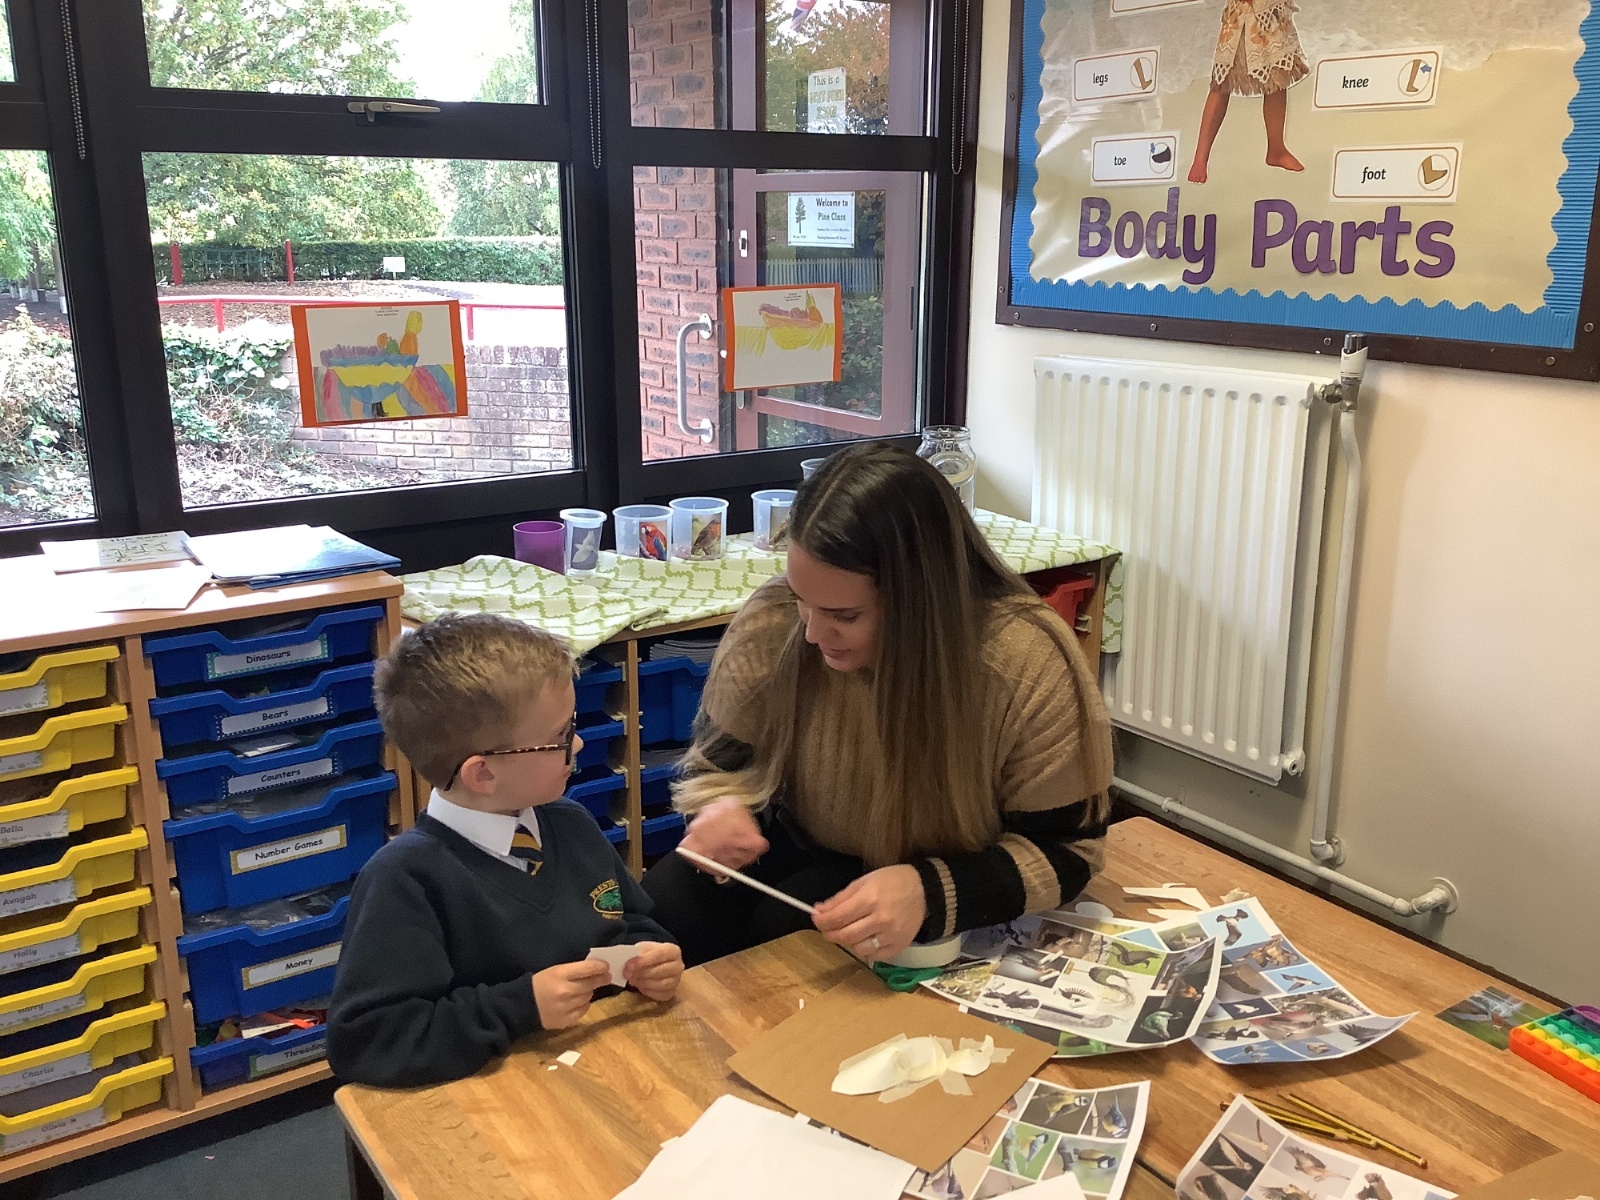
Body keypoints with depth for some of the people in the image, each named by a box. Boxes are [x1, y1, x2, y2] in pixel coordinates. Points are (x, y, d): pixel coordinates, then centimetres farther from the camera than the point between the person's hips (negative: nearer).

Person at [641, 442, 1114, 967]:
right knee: (666, 908, -20)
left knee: (786, 926, -29)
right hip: (803, 854, 4)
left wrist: (930, 893, -36)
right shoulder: (771, 626, -20)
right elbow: (718, 761, -1)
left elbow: (1063, 850, -18)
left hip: (955, 909, -3)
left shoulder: (1031, 668, -27)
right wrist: (722, 807, -27)